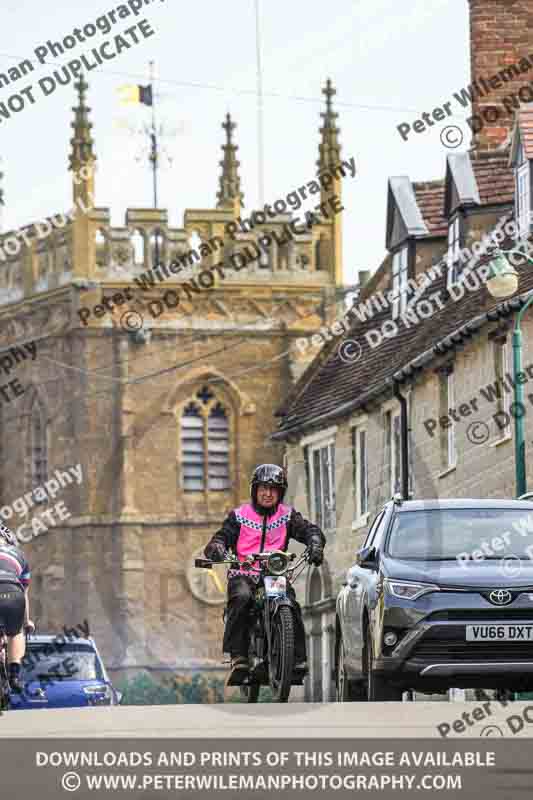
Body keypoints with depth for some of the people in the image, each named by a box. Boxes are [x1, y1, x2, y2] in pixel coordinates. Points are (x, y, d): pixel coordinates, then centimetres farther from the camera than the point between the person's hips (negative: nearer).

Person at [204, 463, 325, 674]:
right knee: (241, 598, -34)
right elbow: (222, 537, 2)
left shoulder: (287, 516, 13)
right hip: (243, 574, -1)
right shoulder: (239, 515, 10)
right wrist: (216, 548, -22)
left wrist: (315, 545, -21)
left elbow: (309, 530, 2)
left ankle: (298, 657, -19)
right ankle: (237, 654, -31)